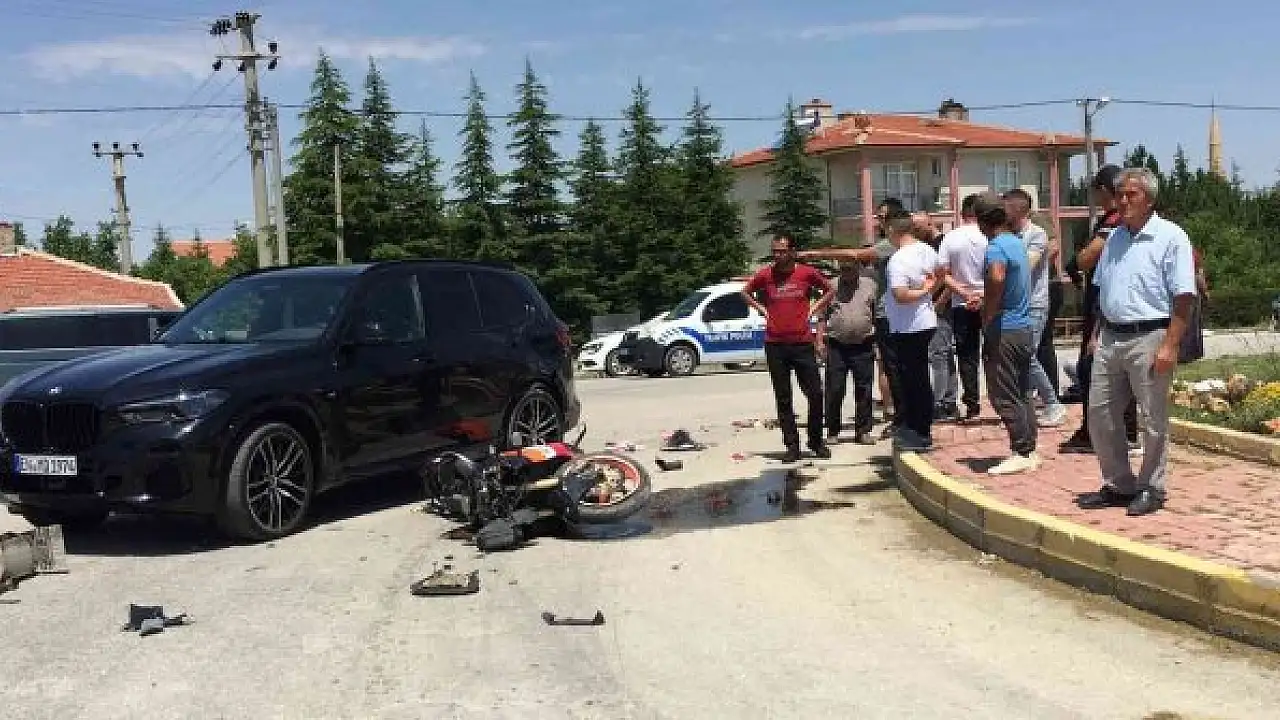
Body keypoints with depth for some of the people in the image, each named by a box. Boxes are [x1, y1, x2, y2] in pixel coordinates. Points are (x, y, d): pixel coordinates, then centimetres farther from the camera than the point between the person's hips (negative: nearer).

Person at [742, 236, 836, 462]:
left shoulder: (807, 273, -1)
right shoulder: (765, 274, 1)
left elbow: (829, 290, 15)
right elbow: (746, 292, 18)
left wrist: (814, 309, 5)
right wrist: (762, 309, 7)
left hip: (803, 343, -1)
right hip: (775, 345, 1)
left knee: (815, 394, -1)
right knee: (783, 398, 5)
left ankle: (816, 440, 17)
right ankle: (792, 446, 12)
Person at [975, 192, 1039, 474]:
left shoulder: (995, 247, -16)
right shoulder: (1018, 243, 11)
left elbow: (996, 278, -36)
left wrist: (987, 318, -23)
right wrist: (986, 301, 27)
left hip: (1004, 331, -9)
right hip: (1025, 327, 9)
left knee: (1005, 397, -2)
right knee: (1021, 395, 14)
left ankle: (1021, 454, 0)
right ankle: (1030, 451, 18)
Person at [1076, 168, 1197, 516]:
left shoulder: (1171, 237, -7)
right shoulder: (1115, 238, 14)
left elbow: (1184, 297, -12)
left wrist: (1170, 346, -18)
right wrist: (1098, 334, 13)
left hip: (1149, 338, -7)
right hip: (1110, 339, 7)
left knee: (1153, 420, 2)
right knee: (1100, 413, 8)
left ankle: (1151, 489, 15)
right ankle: (1118, 484, 21)